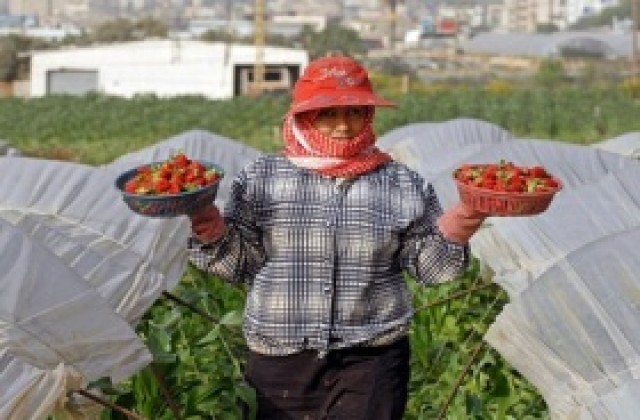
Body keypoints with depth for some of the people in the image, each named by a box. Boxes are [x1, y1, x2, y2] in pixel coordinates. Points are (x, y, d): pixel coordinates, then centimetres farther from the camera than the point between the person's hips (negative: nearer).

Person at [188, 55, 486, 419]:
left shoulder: (403, 185, 0)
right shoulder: (261, 178, 0)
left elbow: (423, 266, 5)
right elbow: (241, 263, 3)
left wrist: (448, 237, -13)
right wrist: (216, 235, -14)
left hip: (372, 360, -1)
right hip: (279, 361, 1)